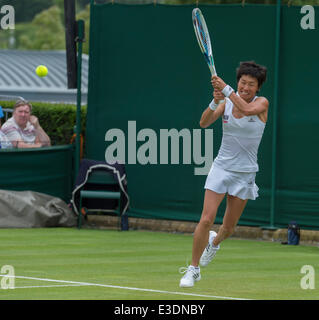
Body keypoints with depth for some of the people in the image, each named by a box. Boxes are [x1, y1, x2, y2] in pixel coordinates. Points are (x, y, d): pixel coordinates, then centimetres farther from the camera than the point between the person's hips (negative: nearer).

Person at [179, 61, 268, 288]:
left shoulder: (262, 103, -7)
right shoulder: (227, 102, -1)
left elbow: (247, 109, -30)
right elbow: (204, 123, -12)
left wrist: (226, 89, -35)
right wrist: (215, 102, -29)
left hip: (245, 173, 0)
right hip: (222, 167, 0)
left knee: (229, 228, 8)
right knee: (206, 219, -13)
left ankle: (215, 242, 44)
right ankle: (193, 269, -2)